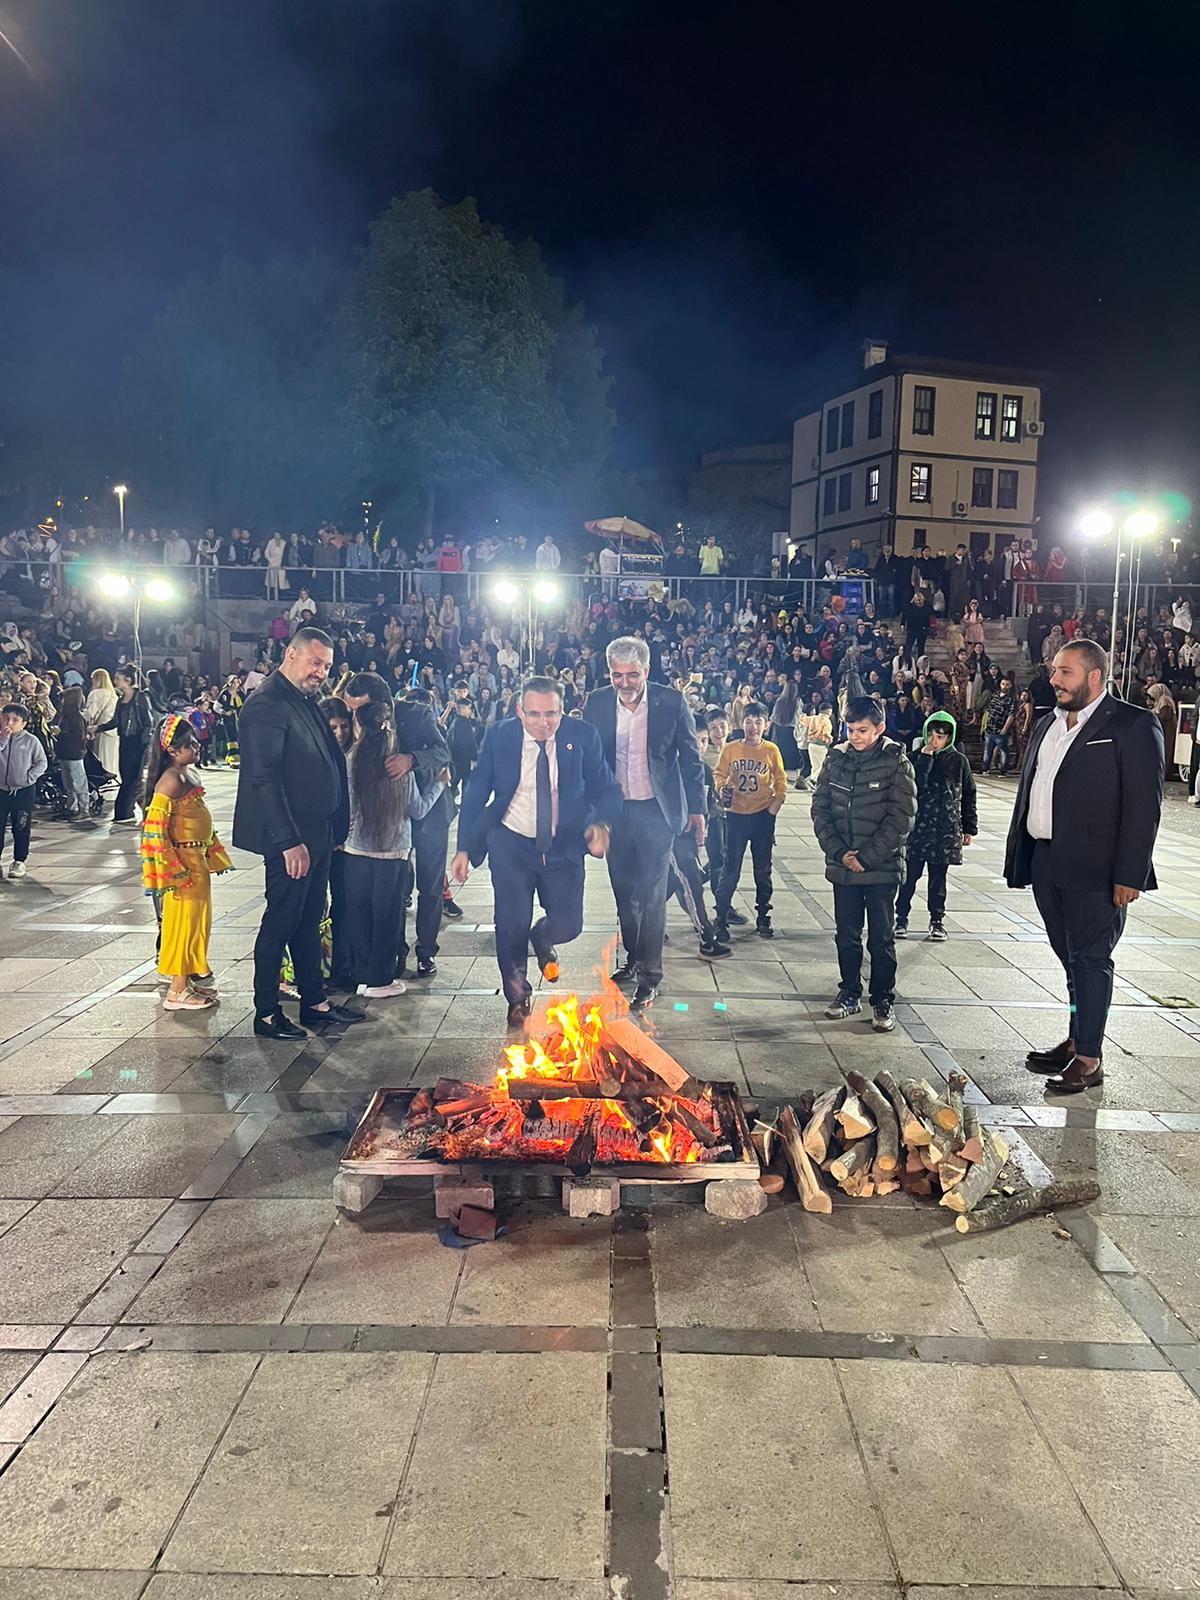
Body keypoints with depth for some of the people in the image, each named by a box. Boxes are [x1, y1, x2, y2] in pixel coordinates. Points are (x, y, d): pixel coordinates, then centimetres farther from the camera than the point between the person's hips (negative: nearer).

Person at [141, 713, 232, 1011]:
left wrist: (212, 854, 21)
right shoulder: (171, 780, -18)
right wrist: (171, 870, -23)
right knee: (184, 919, -2)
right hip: (182, 862, -9)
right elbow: (156, 827, -22)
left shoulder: (188, 776, 11)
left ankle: (191, 978, 28)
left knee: (196, 919, 16)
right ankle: (178, 991, 8)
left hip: (197, 860, 9)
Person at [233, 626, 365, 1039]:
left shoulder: (305, 702, 14)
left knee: (309, 922, 16)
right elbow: (264, 778, -21)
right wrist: (289, 842, -23)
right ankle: (266, 1014, 14)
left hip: (318, 834, 9)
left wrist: (338, 823, 13)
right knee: (281, 923, 1)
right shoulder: (267, 705, -15)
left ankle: (314, 1003, 27)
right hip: (290, 838, -9)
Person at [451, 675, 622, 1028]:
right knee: (512, 926, -3)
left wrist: (602, 824, -22)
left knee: (567, 926, -3)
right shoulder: (499, 737, -9)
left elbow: (605, 788, -1)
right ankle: (517, 997, 27)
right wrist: (464, 849, -7)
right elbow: (475, 793, -2)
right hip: (511, 844, 0)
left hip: (564, 846, 1)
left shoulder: (583, 736, -9)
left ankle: (542, 939, 39)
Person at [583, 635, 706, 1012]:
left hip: (655, 811, -3)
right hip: (614, 811, 3)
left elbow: (690, 757, -1)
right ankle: (632, 957, 33)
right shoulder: (597, 703, -2)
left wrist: (696, 808, -1)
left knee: (651, 895, -4)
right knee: (624, 892, 15)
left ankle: (649, 976, 6)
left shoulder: (671, 702, -9)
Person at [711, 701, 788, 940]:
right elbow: (719, 775, 2)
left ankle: (763, 919, 23)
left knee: (763, 871, 11)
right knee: (730, 870, -1)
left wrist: (773, 809, -5)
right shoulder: (730, 749, -3)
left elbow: (781, 782, 4)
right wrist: (721, 789, -19)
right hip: (735, 815, -1)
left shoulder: (771, 750, -2)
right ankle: (721, 921, 6)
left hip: (763, 816, 1)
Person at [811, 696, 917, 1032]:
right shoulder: (836, 759, 3)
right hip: (842, 866, 3)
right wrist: (840, 852, -7)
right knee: (846, 935, 13)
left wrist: (866, 857, -14)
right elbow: (820, 809, 4)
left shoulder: (896, 762, -7)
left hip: (882, 867, -3)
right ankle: (850, 993, 28)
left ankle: (883, 1000, 17)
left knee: (881, 938, 5)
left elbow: (901, 818, -11)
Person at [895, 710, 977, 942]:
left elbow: (968, 796, 9)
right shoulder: (917, 758, -2)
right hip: (918, 826, -1)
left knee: (938, 878, 10)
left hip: (946, 829, 1)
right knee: (910, 875, 2)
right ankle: (901, 918, 13)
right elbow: (915, 786, -17)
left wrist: (969, 828, 9)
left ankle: (937, 920, 21)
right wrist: (925, 758, -20)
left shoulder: (958, 761, 3)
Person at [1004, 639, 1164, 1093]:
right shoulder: (1046, 726, 14)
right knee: (1072, 958, 16)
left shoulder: (1133, 726, -7)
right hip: (1046, 865, 7)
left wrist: (1129, 875, -16)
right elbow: (1026, 795, 16)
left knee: (1090, 960, 1)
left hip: (1095, 870, -6)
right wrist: (1019, 860, 12)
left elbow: (1144, 806, -12)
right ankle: (1076, 1040, 28)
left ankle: (1089, 1059, 10)